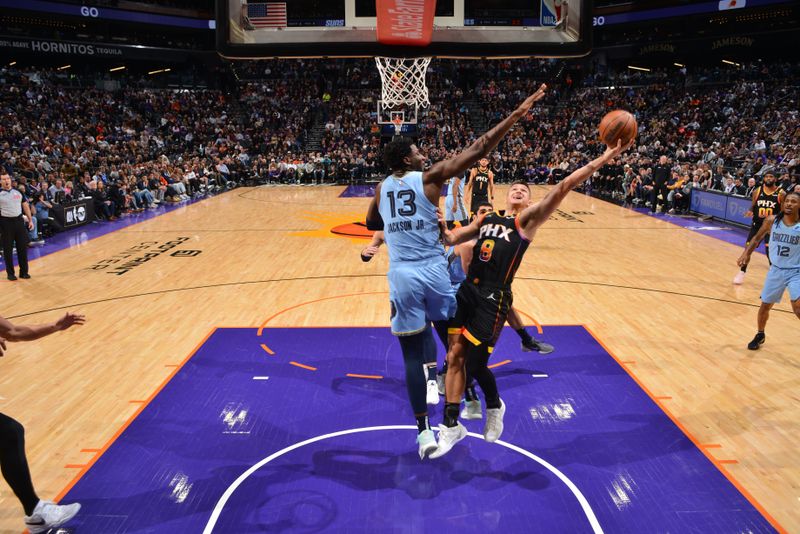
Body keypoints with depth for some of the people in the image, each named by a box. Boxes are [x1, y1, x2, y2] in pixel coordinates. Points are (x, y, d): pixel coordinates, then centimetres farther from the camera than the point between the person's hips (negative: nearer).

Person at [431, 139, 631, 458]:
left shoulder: (527, 220, 4)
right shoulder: (486, 220, 19)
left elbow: (562, 189, -5)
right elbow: (451, 239, 20)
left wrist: (601, 160, -13)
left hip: (493, 299, -5)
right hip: (467, 291, 5)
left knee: (475, 364, -5)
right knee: (455, 357, 3)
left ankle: (494, 407, 25)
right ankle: (451, 426, 18)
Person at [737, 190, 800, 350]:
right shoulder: (771, 221, -8)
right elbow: (757, 238, 8)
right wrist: (746, 253, -3)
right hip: (776, 270, 3)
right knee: (765, 305, 13)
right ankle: (760, 335, 37)